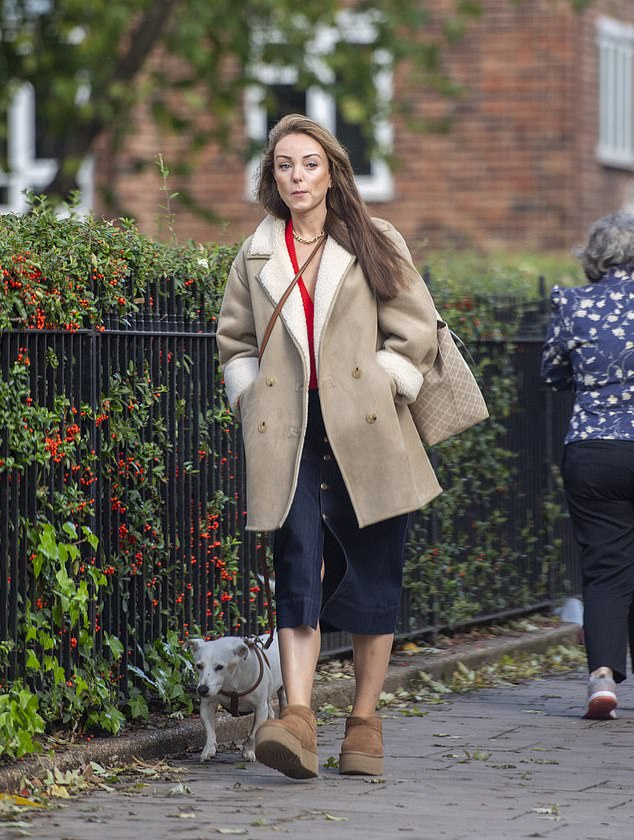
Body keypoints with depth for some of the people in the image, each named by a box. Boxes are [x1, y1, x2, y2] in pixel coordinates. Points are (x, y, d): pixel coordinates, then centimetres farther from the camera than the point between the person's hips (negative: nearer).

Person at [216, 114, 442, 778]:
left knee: (371, 572, 1)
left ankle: (364, 722, 12)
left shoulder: (375, 246, 7)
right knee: (297, 567, -12)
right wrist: (253, 400, 8)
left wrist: (381, 391, -2)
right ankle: (297, 718, -22)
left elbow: (414, 332, 6)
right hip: (289, 436, 1)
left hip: (364, 430, -1)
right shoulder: (257, 257, 14)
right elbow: (235, 342, 22)